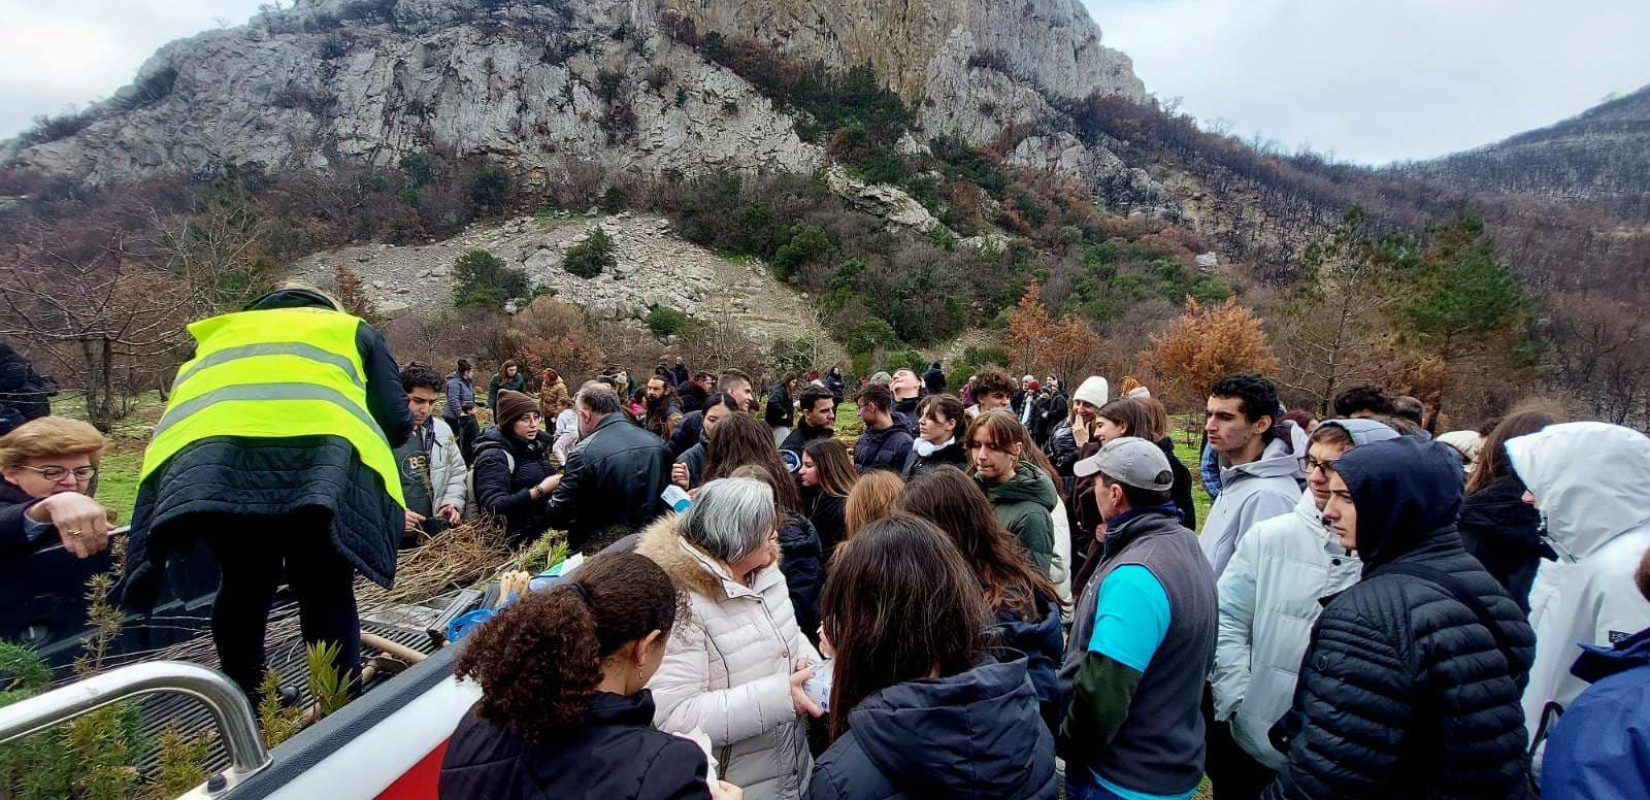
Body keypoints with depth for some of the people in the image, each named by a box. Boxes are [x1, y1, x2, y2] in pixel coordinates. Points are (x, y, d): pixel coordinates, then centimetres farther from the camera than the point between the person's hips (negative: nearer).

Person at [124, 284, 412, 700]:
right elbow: (396, 420, 20)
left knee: (243, 583, 21)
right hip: (322, 451, -3)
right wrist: (363, 447, 39)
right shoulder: (351, 329, 32)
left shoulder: (218, 333, 41)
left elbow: (185, 406, 33)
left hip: (204, 458, 3)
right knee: (327, 592, 7)